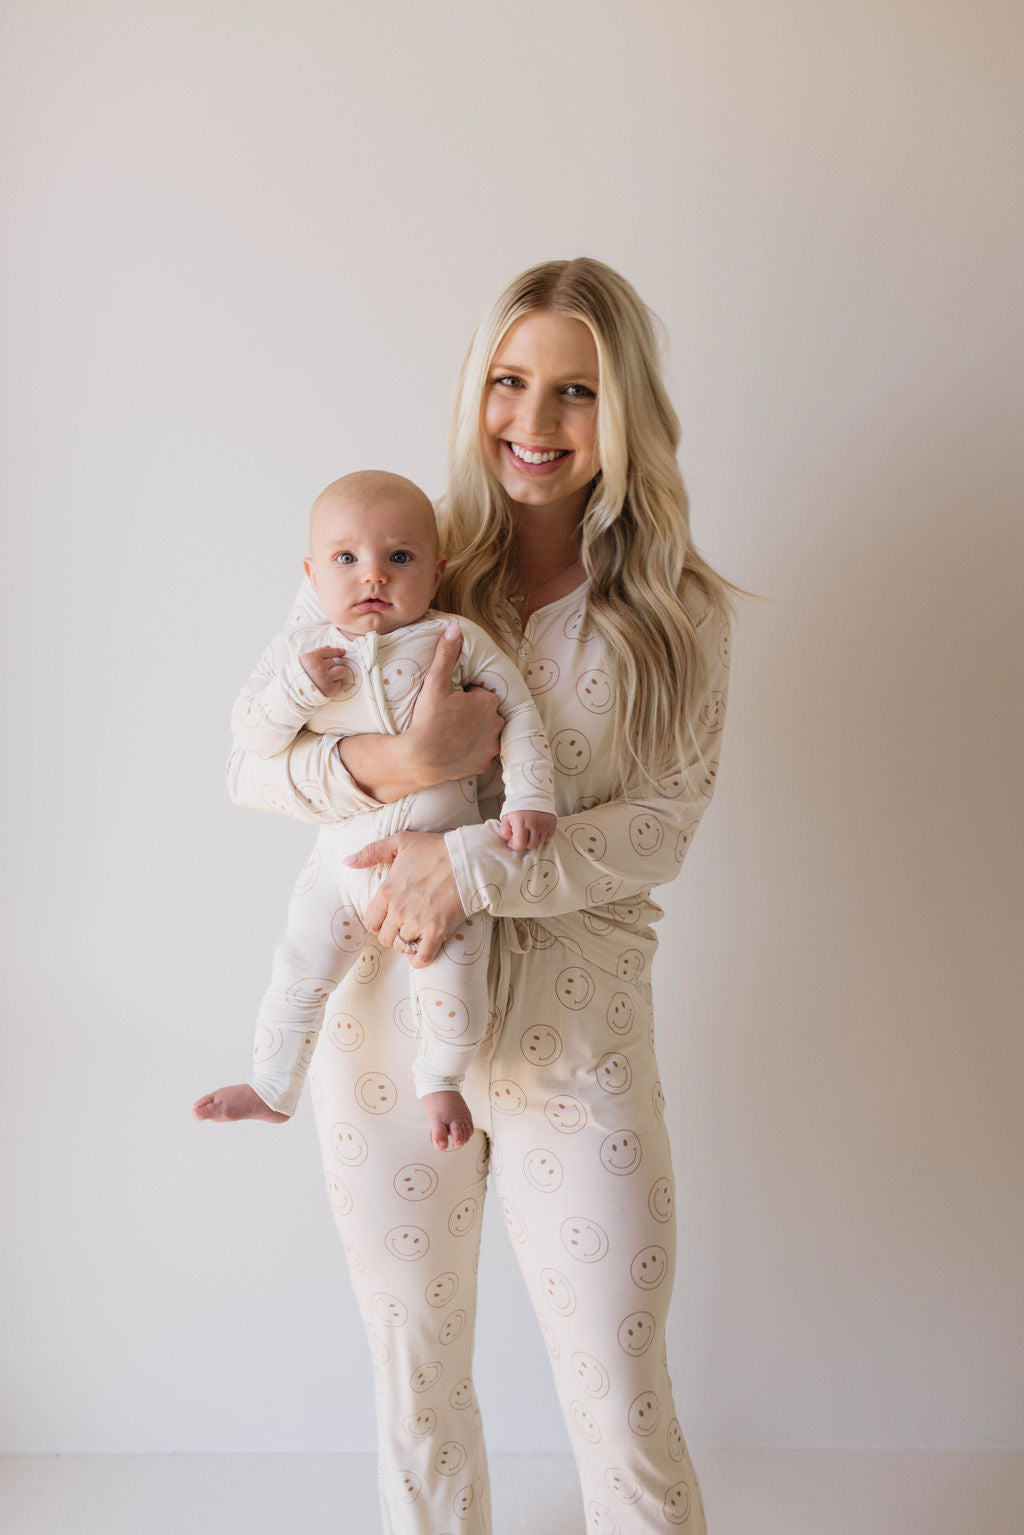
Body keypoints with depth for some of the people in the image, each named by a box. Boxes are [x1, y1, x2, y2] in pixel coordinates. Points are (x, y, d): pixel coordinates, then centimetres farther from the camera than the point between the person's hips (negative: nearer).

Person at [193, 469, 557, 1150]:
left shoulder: (457, 641, -6)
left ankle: (441, 1080, 26)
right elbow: (250, 734, -2)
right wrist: (296, 688, -19)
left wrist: (529, 797, -12)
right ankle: (273, 1089, 32)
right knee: (299, 973, 10)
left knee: (455, 985, -4)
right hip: (344, 858, 2)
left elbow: (519, 712, -2)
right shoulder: (300, 650, 0)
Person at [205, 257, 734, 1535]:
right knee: (417, 1390, 18)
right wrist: (376, 764, -19)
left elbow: (663, 824, -6)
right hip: (388, 1031, 1)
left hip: (576, 1042, -1)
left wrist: (472, 864, -19)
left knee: (623, 1412, 8)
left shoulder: (678, 616, 1)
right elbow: (248, 764, 1)